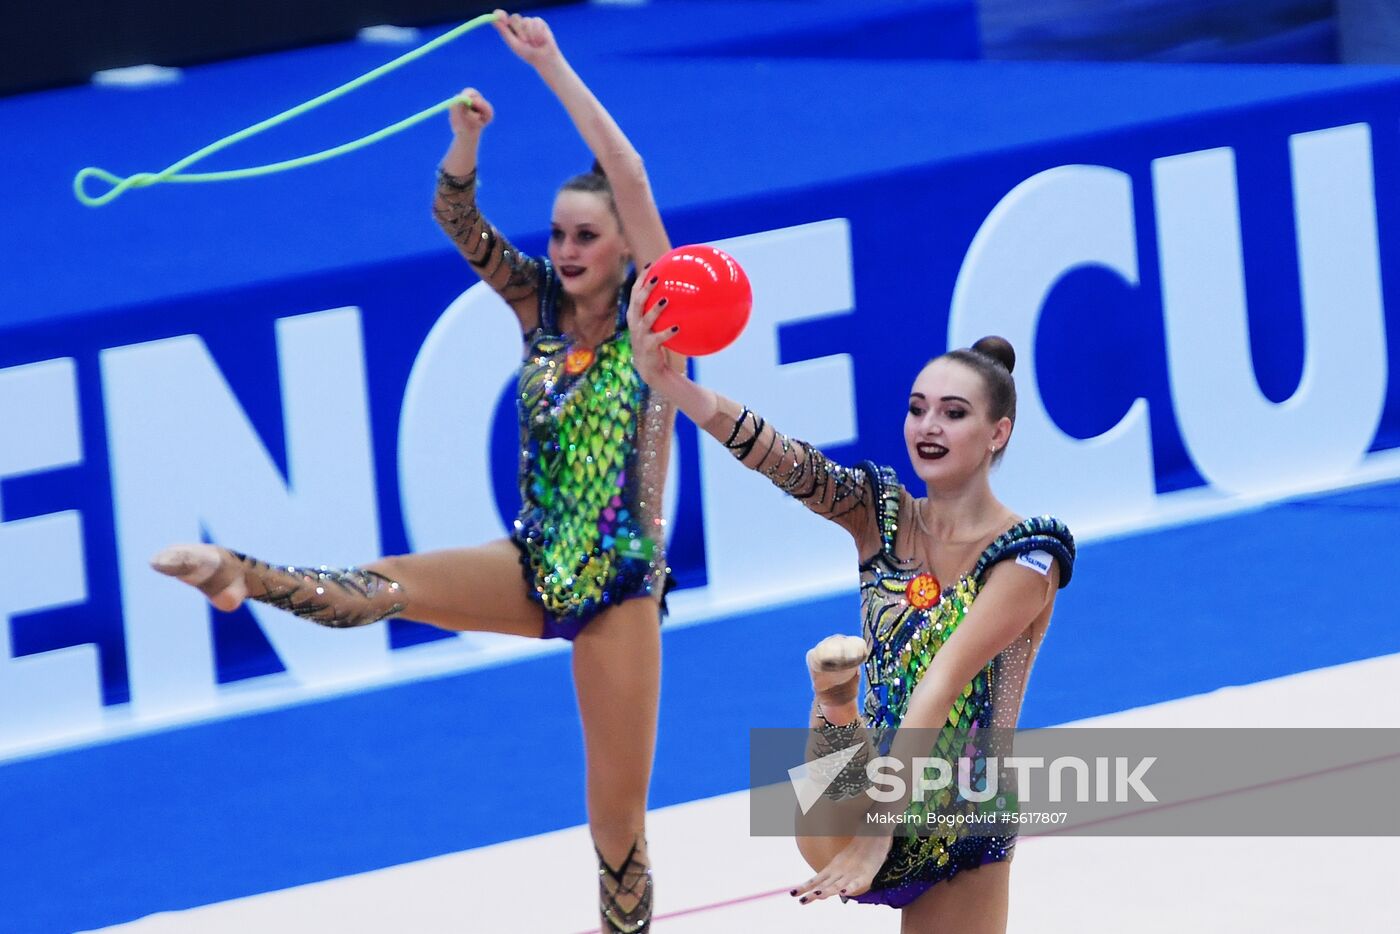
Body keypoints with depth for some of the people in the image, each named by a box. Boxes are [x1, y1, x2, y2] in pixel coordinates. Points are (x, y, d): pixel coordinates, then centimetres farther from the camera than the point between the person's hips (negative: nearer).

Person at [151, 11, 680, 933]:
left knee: (619, 817, 0)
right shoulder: (542, 306, 6)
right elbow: (459, 220, -4)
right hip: (535, 568, 4)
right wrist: (466, 138, -24)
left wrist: (551, 65, -18)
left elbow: (629, 177, -17)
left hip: (619, 585, -4)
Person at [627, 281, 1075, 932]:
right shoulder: (881, 514, 1)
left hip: (959, 837, -2)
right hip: (874, 795, 2)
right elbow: (785, 462, -18)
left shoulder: (1027, 553, -12)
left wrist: (879, 826, -35)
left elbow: (941, 687, -25)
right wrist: (666, 382, -37)